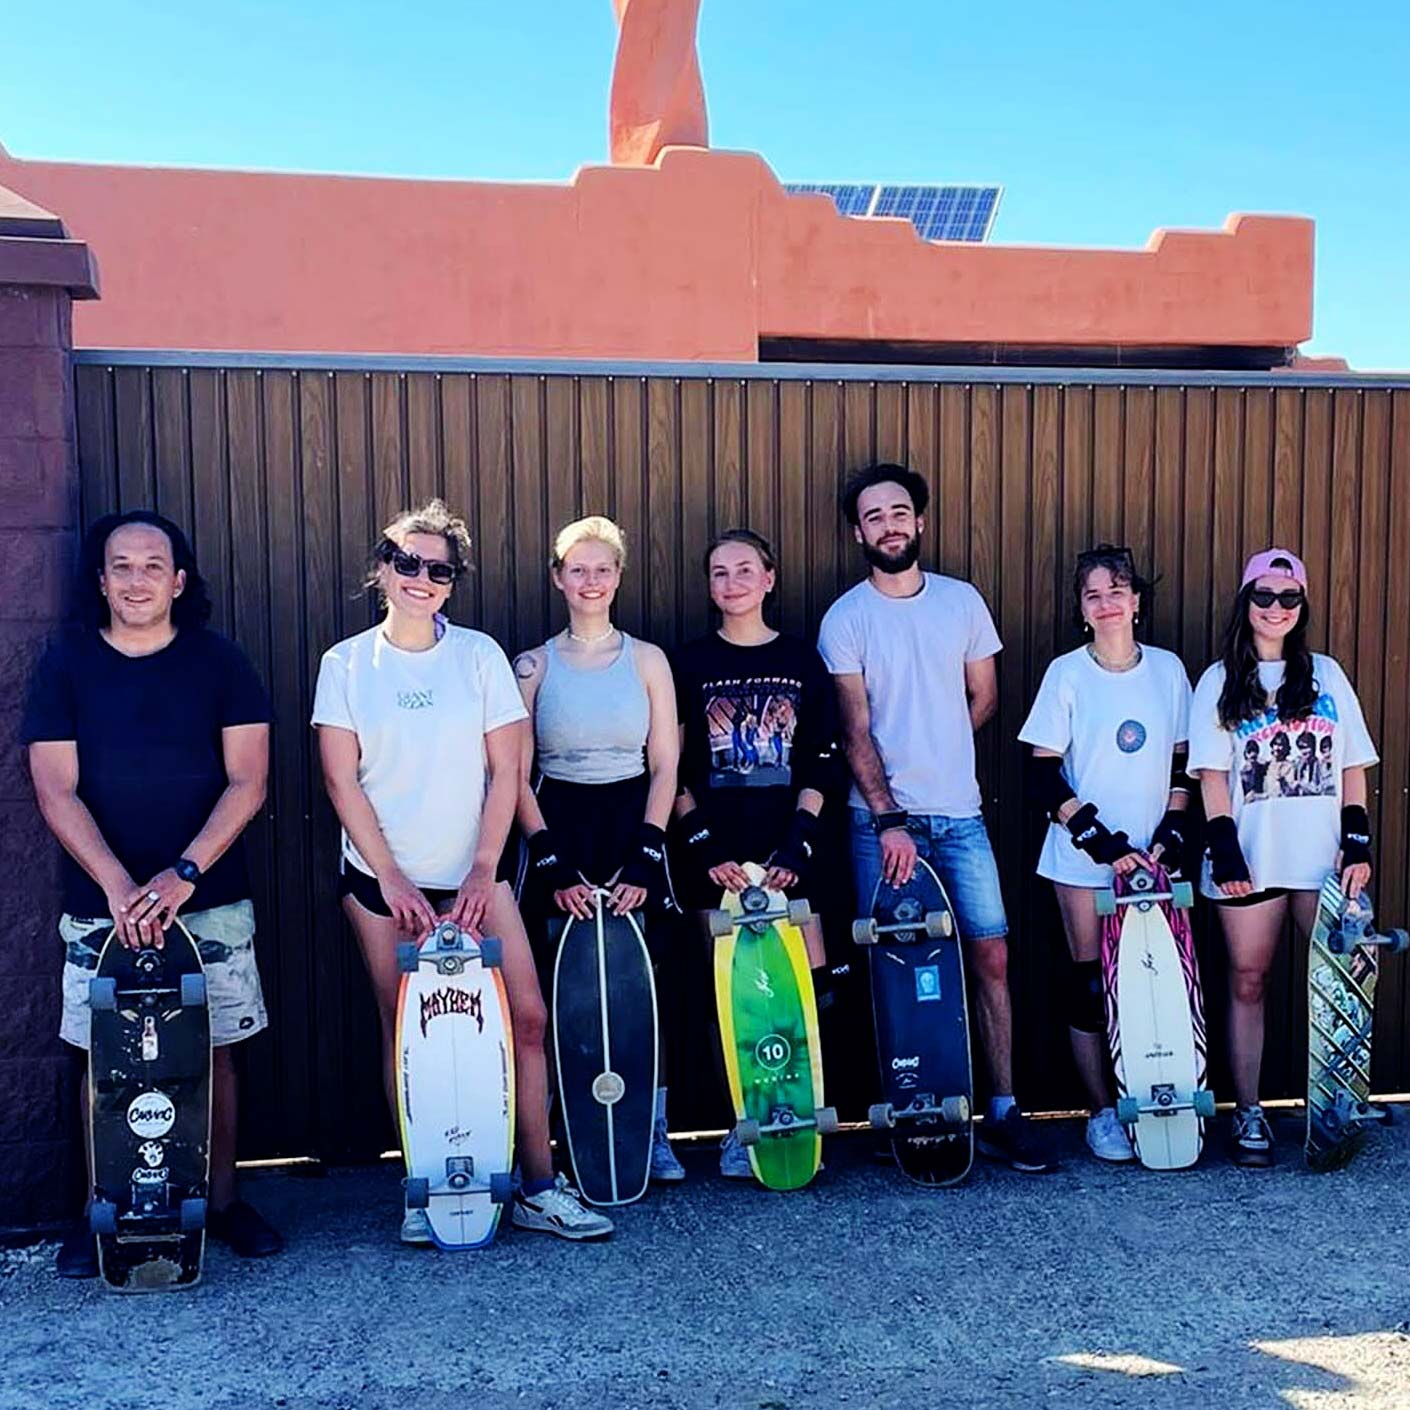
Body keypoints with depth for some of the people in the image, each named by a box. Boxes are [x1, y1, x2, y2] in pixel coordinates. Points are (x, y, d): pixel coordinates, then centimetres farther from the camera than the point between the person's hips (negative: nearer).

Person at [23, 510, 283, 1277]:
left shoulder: (220, 663, 1)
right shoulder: (65, 666, 2)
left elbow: (247, 782, -5)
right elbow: (56, 791, -4)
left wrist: (184, 873, -16)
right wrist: (118, 884, -16)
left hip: (210, 901, 0)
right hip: (101, 905, 0)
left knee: (214, 1050, 7)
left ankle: (222, 1199, 20)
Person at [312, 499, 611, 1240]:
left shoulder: (479, 654, 2)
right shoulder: (346, 664, 1)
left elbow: (505, 771, 1)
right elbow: (341, 782, -2)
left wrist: (484, 872, -7)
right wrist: (392, 880, -8)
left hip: (471, 875, 1)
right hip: (381, 880, 0)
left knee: (526, 1016, -6)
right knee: (405, 1033, 4)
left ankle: (539, 1188, 4)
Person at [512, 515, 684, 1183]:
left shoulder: (647, 659, 5)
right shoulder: (535, 665, 4)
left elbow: (664, 767, 3)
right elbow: (517, 776, 1)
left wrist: (645, 858, -6)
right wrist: (552, 863, -8)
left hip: (631, 828, 1)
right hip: (558, 832, 0)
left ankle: (651, 1132, 12)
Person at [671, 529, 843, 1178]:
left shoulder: (802, 661, 8)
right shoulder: (689, 663, 5)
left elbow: (820, 765, 6)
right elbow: (673, 771, 3)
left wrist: (800, 837, -6)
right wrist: (703, 842, -7)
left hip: (787, 846, 1)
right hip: (716, 851, -1)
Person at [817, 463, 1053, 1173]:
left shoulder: (962, 601, 7)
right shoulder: (845, 619, -2)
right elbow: (855, 729, -7)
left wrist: (936, 754, 10)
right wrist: (888, 818, -15)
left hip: (959, 815, 2)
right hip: (881, 820, -2)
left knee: (992, 954, 0)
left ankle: (1003, 1111, 9)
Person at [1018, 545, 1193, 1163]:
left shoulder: (1168, 669, 5)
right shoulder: (1066, 673, -3)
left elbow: (1182, 764, 12)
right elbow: (1043, 775, -5)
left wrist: (1171, 833, -1)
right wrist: (1101, 839, -12)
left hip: (1154, 855, 2)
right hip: (1084, 858, -2)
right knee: (1090, 982, 2)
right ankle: (1102, 1111, 13)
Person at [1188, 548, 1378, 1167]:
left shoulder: (1327, 674, 12)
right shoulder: (1220, 681, 6)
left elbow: (1353, 767, 11)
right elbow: (1212, 775, 1)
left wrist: (1358, 843, 1)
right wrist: (1225, 850, -8)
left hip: (1324, 857, 2)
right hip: (1252, 859, -2)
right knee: (1248, 982, 3)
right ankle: (1248, 1115, 11)